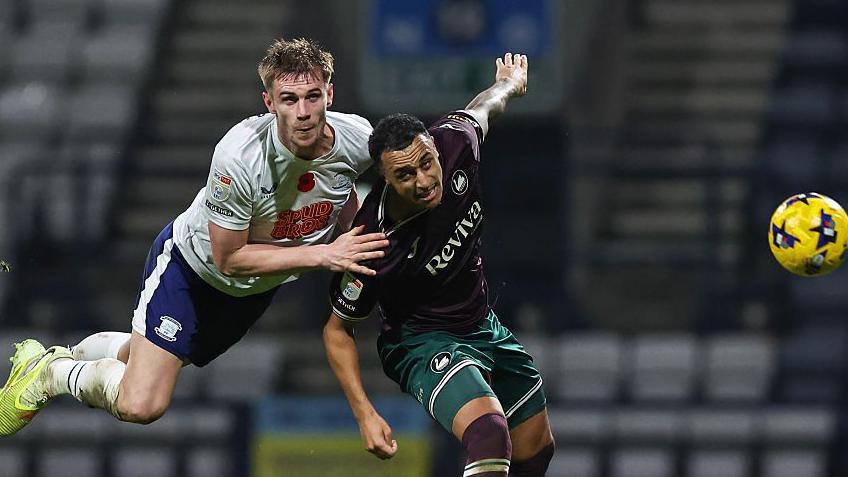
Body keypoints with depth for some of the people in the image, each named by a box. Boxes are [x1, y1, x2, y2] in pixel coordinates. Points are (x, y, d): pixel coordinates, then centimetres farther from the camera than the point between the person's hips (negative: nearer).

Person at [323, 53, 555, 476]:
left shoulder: (453, 141, -20)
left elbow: (482, 107, 7)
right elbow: (338, 329, -15)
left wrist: (509, 83, 31)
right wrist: (364, 414, -22)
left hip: (484, 326, 7)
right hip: (421, 342, -7)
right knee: (489, 433, -34)